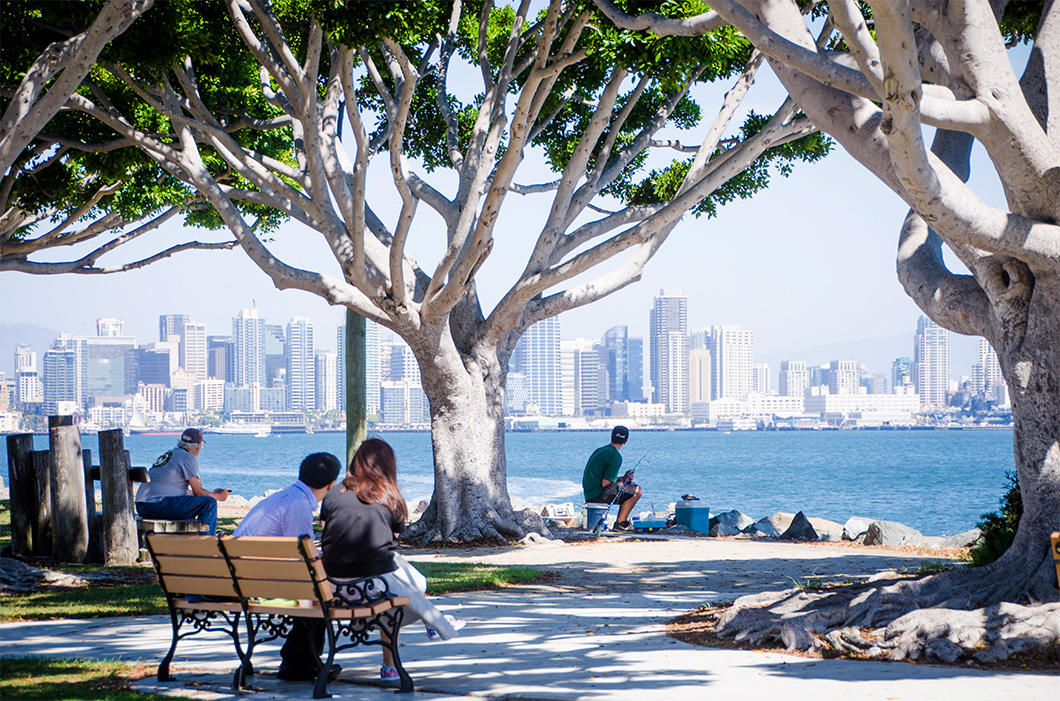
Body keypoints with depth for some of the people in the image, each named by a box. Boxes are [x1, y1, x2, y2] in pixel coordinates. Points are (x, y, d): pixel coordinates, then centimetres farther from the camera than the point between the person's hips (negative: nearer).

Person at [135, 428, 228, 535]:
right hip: (159, 504, -10)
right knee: (210, 503, -11)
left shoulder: (168, 454, 24)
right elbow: (198, 492, -5)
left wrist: (211, 493, 40)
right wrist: (219, 497, 13)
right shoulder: (188, 458, -4)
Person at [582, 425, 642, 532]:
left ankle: (621, 522, 16)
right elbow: (605, 483, -19)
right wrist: (621, 480, 1)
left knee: (629, 487, 23)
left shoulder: (600, 450, 15)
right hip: (598, 495, -9)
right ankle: (621, 523, -5)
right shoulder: (616, 456, -14)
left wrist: (623, 478, 9)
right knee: (637, 490, -6)